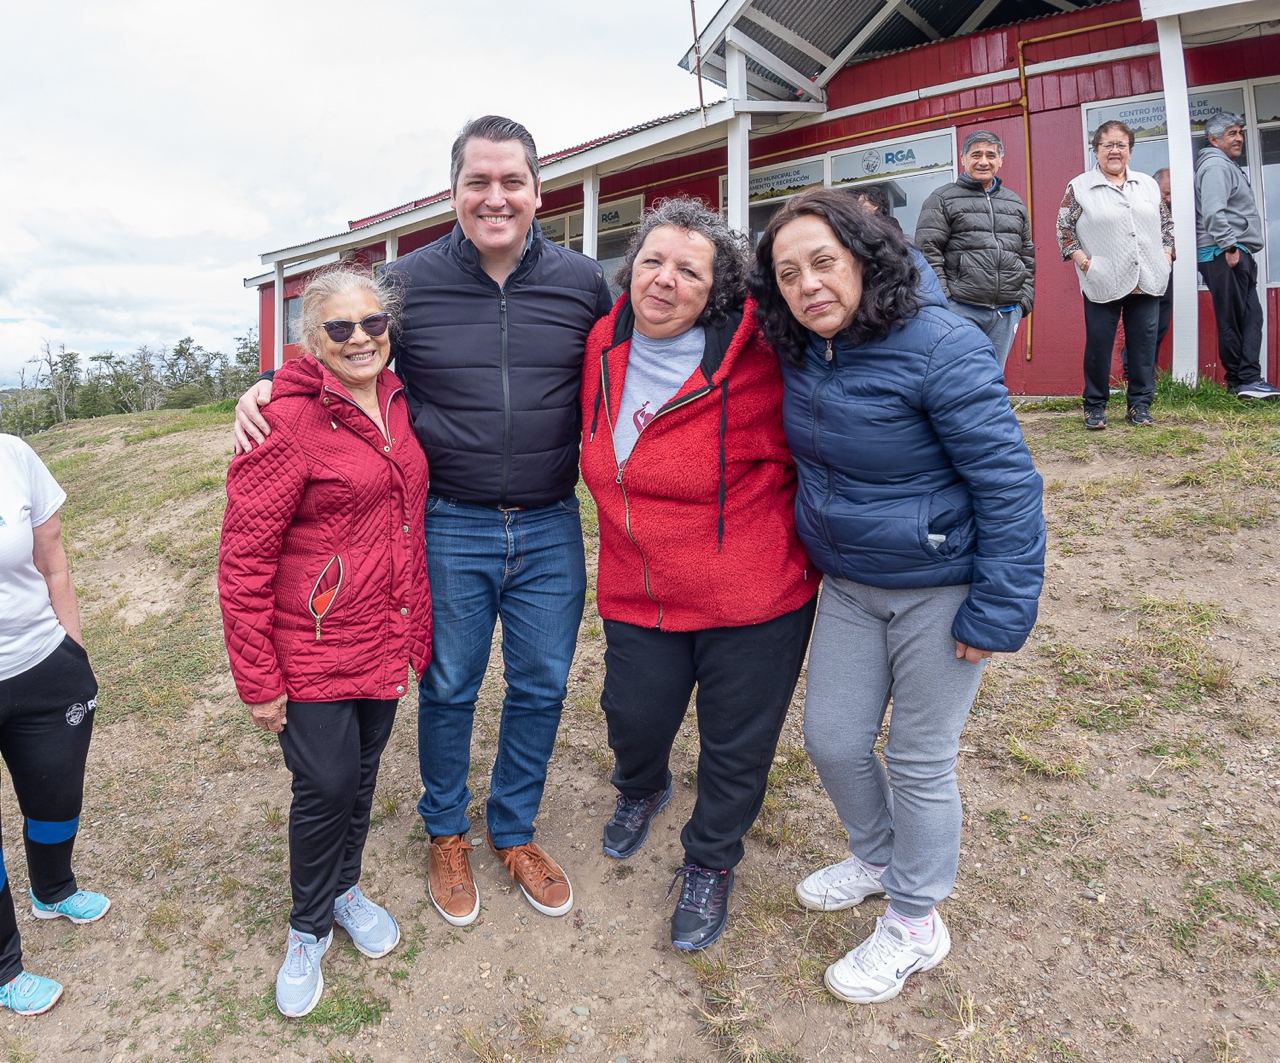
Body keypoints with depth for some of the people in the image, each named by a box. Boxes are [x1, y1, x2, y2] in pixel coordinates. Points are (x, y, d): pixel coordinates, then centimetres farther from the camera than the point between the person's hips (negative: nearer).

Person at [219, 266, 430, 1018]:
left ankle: (345, 888, 45)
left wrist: (419, 627, 15)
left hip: (387, 643, 6)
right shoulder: (287, 422, -17)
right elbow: (243, 562, -15)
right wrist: (258, 680, -13)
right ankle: (309, 926, 33)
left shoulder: (396, 405, 4)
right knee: (326, 787, 5)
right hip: (314, 653, -6)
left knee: (363, 774, 20)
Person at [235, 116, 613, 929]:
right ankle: (447, 833, 39)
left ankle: (515, 831, 37)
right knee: (448, 689, 13)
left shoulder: (583, 282, 0)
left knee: (541, 688, 12)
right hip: (451, 527, -1)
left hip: (551, 527, 2)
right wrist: (270, 391, -9)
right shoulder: (410, 282, -3)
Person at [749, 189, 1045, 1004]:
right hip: (847, 584, 6)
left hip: (937, 587, -6)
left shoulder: (939, 346, -21)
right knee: (832, 739, 13)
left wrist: (998, 610, -19)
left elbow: (1007, 481, -19)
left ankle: (916, 925, 31)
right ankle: (878, 857, 43)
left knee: (919, 760, 7)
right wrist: (814, 544, 12)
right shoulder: (800, 354, -1)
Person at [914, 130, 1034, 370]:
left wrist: (1025, 299, 11)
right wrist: (943, 300, -12)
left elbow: (1027, 255, 22)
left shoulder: (1015, 202, 21)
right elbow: (928, 252, -5)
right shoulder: (942, 199, 4)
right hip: (960, 308, -5)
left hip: (1007, 312, 5)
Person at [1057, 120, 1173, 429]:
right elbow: (1064, 229, 1)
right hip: (1103, 284, -4)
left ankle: (1140, 405, 14)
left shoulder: (1148, 184, 14)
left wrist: (1167, 253, 7)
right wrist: (1082, 260, -9)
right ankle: (1095, 406, 12)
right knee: (1098, 345, 0)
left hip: (1147, 282, 4)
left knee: (1144, 344, 5)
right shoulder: (1079, 187, 1)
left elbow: (1166, 223, 20)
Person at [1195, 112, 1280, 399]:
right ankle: (1240, 381, -4)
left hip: (1238, 254, 10)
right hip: (1224, 254, -10)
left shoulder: (1229, 166, 26)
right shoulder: (1215, 165, -7)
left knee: (1250, 318, 5)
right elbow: (1214, 213, -20)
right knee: (1233, 320, -8)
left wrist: (1242, 250, 23)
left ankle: (1248, 380, 5)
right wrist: (1230, 247, -23)